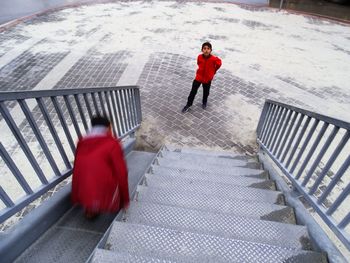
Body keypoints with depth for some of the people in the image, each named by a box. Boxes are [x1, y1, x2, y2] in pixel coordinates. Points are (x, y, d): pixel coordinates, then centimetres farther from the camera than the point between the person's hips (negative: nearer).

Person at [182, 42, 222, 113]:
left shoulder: (214, 59, -22)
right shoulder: (199, 57, -14)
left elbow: (219, 64, -2)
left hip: (208, 78, -1)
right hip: (198, 77, 1)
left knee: (206, 92, 17)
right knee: (193, 91, 4)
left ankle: (204, 102, 45)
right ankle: (188, 105, 17)